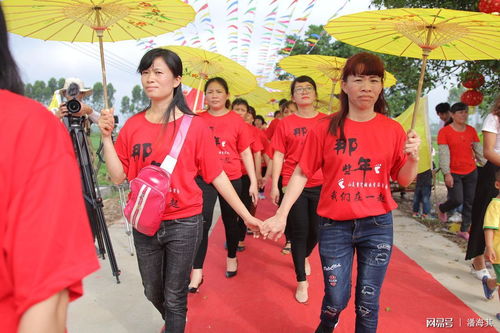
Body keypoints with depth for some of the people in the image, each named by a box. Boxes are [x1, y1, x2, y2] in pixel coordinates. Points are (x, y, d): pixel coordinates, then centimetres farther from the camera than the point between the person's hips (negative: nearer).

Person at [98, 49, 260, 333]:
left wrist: (247, 215, -7)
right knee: (153, 293, 24)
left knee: (175, 297, 8)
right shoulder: (133, 125, 1)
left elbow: (217, 176, -7)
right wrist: (107, 137, -10)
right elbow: (118, 177, -1)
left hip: (184, 223, -4)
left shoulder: (195, 126, -9)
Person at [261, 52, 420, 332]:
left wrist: (413, 157, -15)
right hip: (334, 225, -1)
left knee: (368, 301, 13)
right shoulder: (325, 129, -6)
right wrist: (281, 215, -12)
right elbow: (301, 174, -5)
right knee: (336, 299, 10)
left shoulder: (393, 130, -1)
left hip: (378, 225, 1)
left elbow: (404, 180, 6)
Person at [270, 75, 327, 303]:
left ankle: (305, 257, 46)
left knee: (316, 231, 11)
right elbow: (278, 156, 2)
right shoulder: (285, 123, 1)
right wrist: (274, 186, -2)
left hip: (321, 185, 2)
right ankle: (302, 281, 19)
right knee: (298, 232, 4)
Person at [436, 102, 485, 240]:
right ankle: (441, 209, 27)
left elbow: (479, 150, 10)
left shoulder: (471, 130, 6)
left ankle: (464, 230, 19)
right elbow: (443, 154, -12)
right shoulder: (444, 132, -8)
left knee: (470, 202, 5)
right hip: (453, 173, -5)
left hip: (471, 172, 5)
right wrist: (447, 174, -17)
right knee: (457, 200, -7)